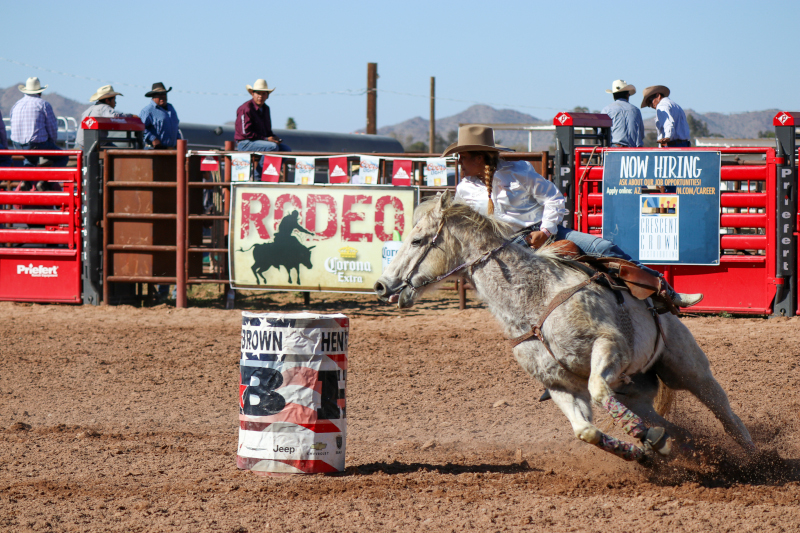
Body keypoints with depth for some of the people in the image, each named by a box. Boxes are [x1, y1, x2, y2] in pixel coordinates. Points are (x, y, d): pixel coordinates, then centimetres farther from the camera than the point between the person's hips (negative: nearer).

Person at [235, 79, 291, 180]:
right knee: (272, 147, -30)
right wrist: (266, 139, -19)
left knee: (286, 149, -6)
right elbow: (246, 132, -19)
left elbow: (267, 130, 25)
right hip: (245, 143, -9)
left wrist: (273, 137, 1)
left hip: (262, 141, 9)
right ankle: (257, 176, -22)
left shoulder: (265, 109, 15)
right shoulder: (246, 109, -14)